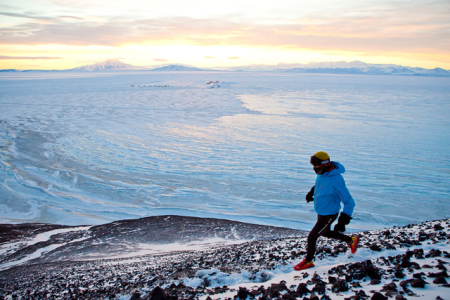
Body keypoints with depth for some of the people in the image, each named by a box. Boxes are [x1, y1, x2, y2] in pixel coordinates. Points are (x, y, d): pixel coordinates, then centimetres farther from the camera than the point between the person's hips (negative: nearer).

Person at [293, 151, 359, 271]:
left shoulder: (336, 180, -34)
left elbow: (349, 202, -29)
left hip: (328, 215, -9)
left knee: (312, 237, 3)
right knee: (326, 233, 29)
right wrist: (312, 192, 25)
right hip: (320, 211, 9)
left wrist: (343, 221, -31)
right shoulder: (322, 173, -10)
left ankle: (308, 261, 29)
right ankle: (351, 240, 49)